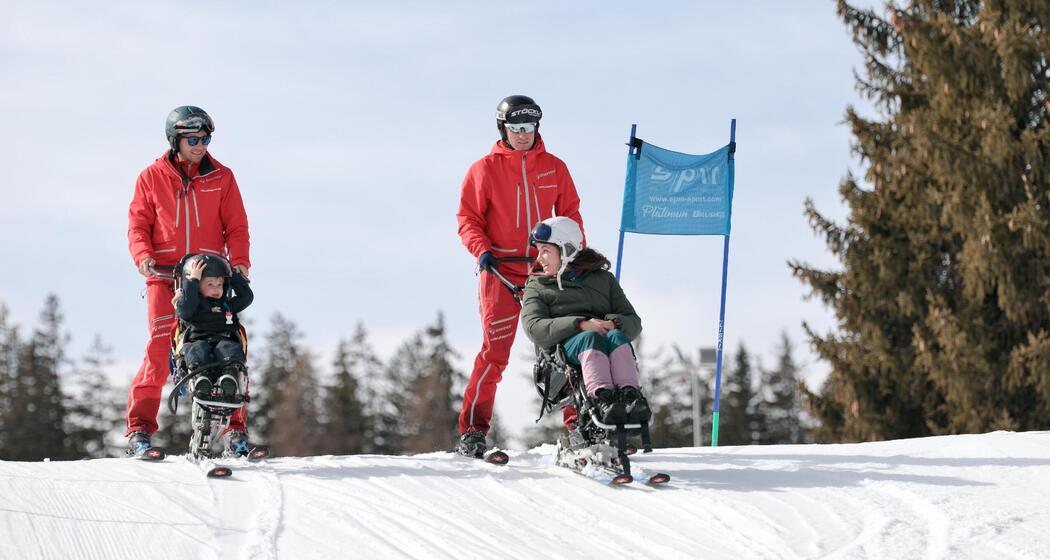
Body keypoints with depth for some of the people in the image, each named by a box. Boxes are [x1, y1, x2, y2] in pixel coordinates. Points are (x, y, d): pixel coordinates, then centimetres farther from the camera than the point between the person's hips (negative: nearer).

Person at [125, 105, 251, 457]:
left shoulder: (221, 178, 9)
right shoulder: (152, 178, 7)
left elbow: (236, 226, 8)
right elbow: (138, 224, 8)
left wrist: (239, 260, -9)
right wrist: (143, 256, -11)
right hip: (164, 274, -1)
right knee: (159, 349, -14)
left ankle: (235, 428, 3)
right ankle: (139, 428, -10)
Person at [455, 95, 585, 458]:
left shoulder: (554, 168, 11)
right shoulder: (484, 170, 3)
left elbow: (569, 213, 16)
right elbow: (468, 218, 4)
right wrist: (482, 250, -13)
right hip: (501, 270, -3)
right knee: (494, 350, -12)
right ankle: (472, 431, -9)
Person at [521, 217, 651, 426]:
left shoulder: (603, 279, 26)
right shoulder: (536, 287, 22)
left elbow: (634, 323, 16)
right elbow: (534, 328, 0)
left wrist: (614, 324, -10)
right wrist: (581, 324, -15)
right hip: (565, 343, -2)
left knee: (616, 337, -35)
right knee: (591, 339, -37)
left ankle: (630, 396, -61)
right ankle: (603, 400, -65)